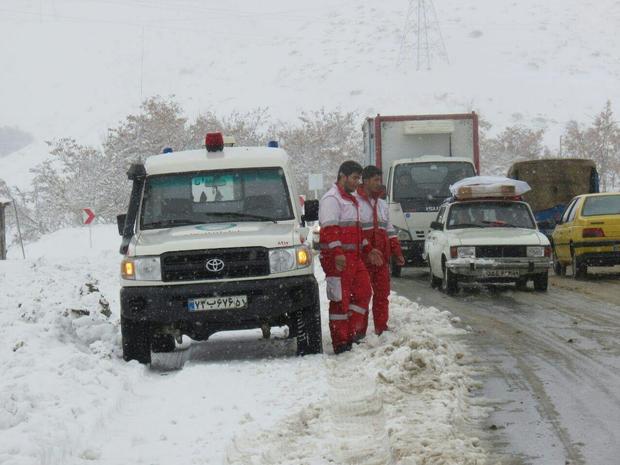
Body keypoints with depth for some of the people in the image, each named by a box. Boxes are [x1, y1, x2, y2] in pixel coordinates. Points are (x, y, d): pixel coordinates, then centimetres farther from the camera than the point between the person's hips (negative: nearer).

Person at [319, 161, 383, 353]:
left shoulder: (351, 200, 23)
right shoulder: (331, 199, -10)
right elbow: (329, 229, -20)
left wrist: (368, 250, 28)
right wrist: (337, 253, -29)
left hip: (353, 257, 10)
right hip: (337, 259, -10)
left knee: (363, 292, 8)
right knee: (340, 299, -6)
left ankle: (353, 333, 14)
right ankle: (340, 343, -3)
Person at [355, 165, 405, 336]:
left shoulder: (382, 204, 18)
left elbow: (389, 231, 23)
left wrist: (397, 252, 17)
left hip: (382, 257, 6)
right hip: (362, 258, -6)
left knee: (382, 293, 6)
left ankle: (381, 327, 13)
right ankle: (360, 331, 1)